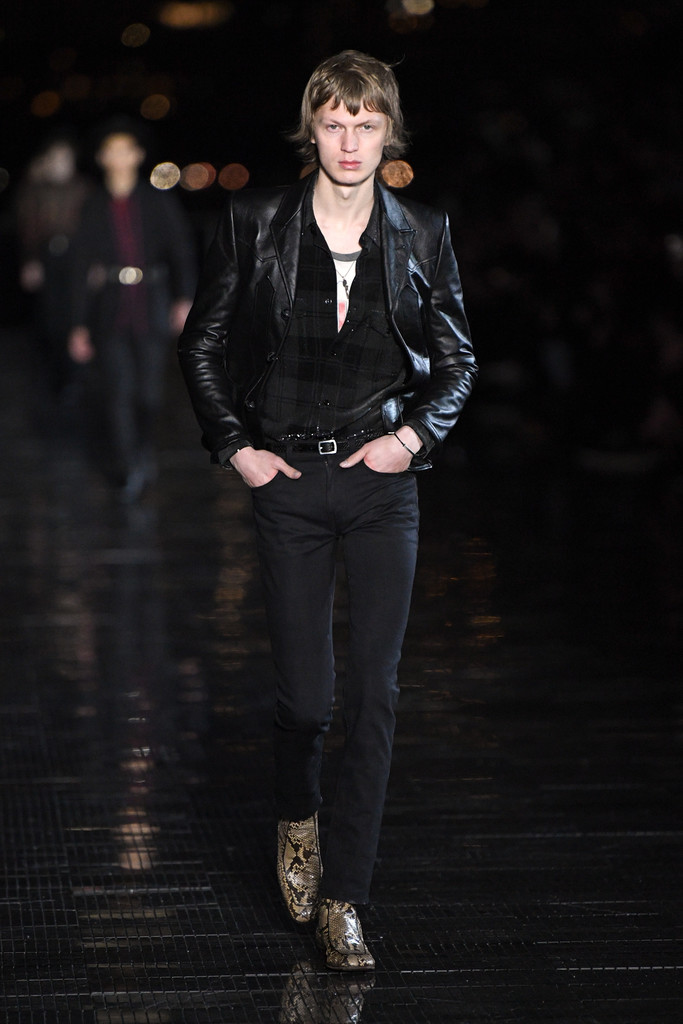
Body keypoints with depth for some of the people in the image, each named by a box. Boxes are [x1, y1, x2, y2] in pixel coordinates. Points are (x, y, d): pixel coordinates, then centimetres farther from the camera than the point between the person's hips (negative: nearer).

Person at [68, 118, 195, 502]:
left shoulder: (159, 201, 4)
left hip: (152, 310, -1)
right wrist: (80, 326, 7)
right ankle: (129, 471, 3)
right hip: (111, 311, 1)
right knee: (119, 392, -7)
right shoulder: (95, 207, 7)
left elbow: (182, 251, 2)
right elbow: (82, 268, 10)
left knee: (149, 392, 0)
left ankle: (144, 452, 28)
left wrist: (185, 298, -13)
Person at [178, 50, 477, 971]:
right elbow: (202, 345, 8)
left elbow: (456, 362, 12)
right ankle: (297, 817, 35)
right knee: (304, 694, 1)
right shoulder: (255, 223, -1)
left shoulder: (422, 235, 2)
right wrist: (234, 446, 0)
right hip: (287, 480, -1)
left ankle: (342, 898, 2)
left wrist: (415, 433, -4)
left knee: (374, 693, -6)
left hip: (382, 481, 1)